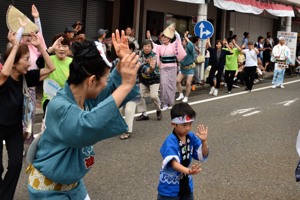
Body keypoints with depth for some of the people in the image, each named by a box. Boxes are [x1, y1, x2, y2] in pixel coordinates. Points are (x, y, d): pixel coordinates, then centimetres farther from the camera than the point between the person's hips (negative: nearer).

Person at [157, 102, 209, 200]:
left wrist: (204, 141, -21)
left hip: (186, 185, 6)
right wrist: (188, 171, -57)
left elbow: (203, 156, -3)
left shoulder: (191, 137, -6)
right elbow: (174, 163, -39)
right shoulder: (170, 142, -26)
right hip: (169, 188, -6)